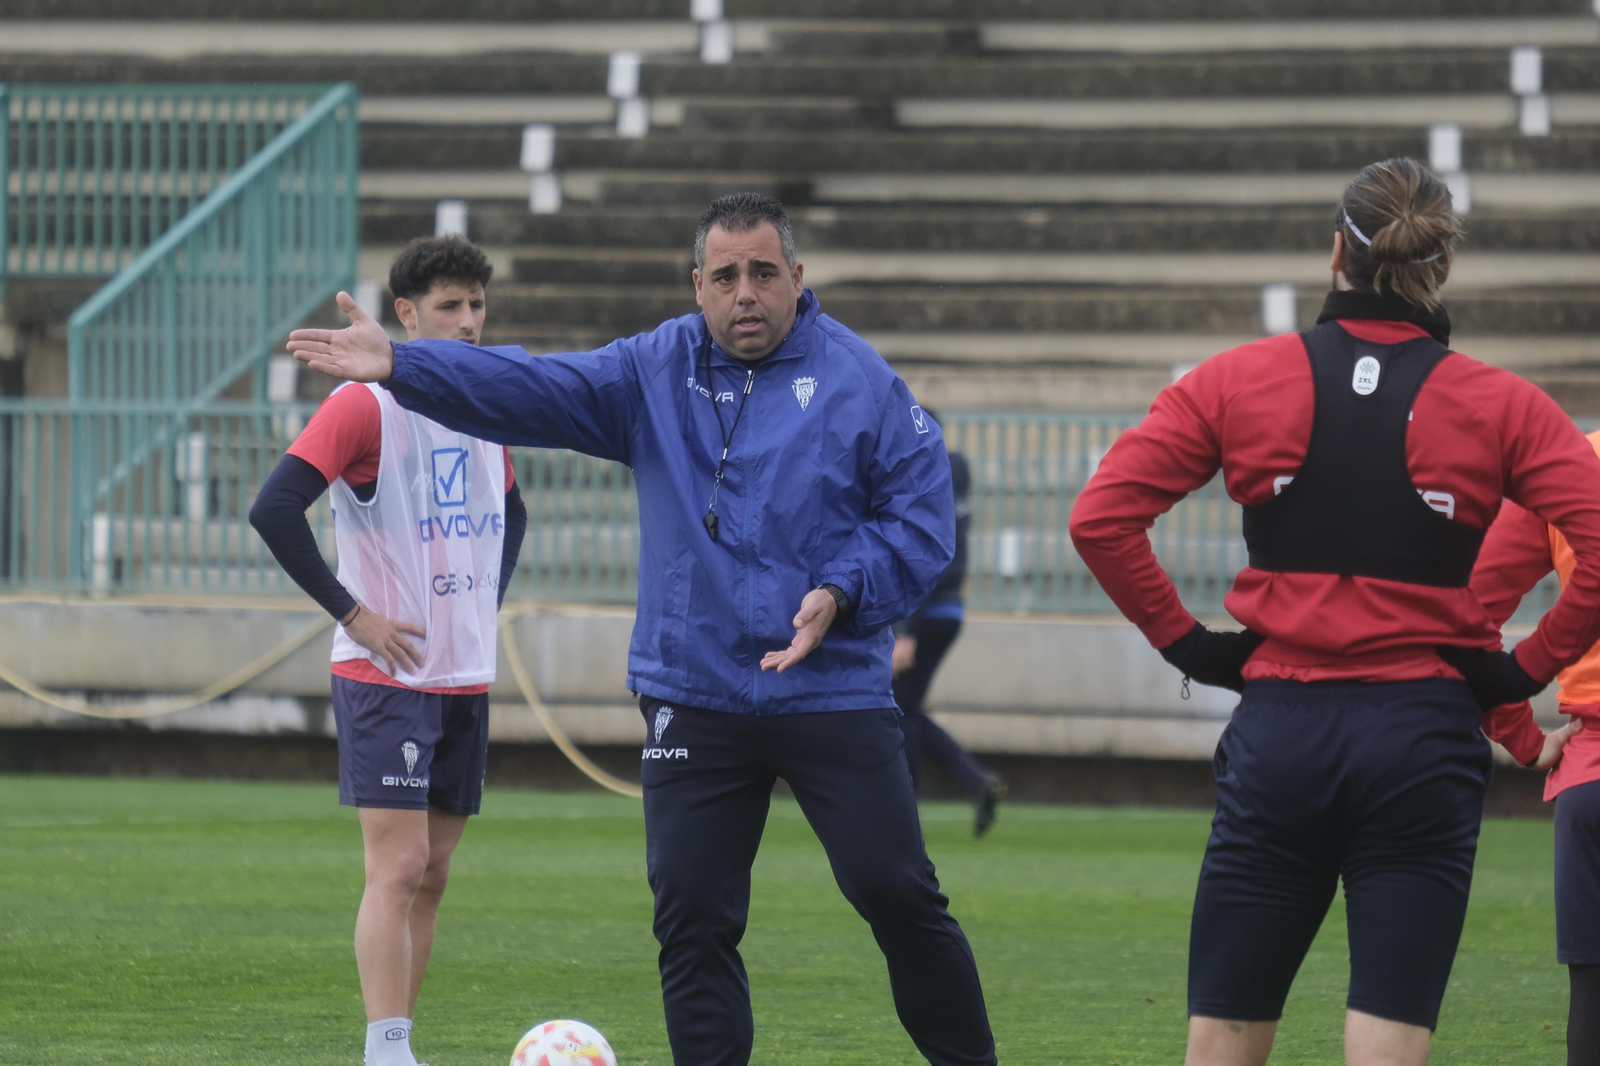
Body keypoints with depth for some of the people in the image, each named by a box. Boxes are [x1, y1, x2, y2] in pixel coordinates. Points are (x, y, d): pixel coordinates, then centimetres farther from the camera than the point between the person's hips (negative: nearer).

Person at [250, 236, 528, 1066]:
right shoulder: (366, 406, -11)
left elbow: (509, 514, 30)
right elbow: (274, 509, -20)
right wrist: (349, 611, -17)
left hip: (467, 678, 7)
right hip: (386, 677, -7)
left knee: (431, 874, 8)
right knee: (398, 867, -14)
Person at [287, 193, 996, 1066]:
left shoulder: (860, 381, -2)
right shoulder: (656, 372, 6)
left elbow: (922, 519, -3)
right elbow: (532, 391, -2)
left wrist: (842, 593, -18)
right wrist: (400, 367, -14)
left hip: (834, 693, -3)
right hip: (693, 694, 3)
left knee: (898, 896, -6)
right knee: (692, 919, 0)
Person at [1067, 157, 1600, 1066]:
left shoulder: (1242, 379, 1)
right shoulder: (1500, 405, -1)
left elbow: (1101, 517, -5)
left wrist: (1183, 641, 4)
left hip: (1279, 735, 1)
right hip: (1425, 741, -1)